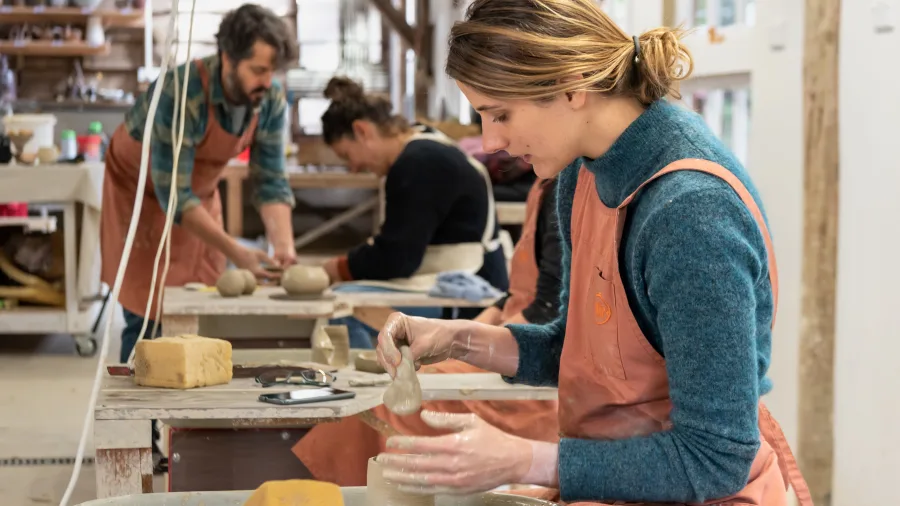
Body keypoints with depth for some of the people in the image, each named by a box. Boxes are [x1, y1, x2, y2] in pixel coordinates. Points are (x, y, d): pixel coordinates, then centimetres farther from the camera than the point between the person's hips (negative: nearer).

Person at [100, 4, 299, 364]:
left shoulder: (271, 100, -18)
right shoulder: (182, 94, -35)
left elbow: (270, 181, -12)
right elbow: (173, 195, -34)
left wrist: (283, 244, -28)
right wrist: (235, 252, -39)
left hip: (200, 193, 5)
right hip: (141, 193, -5)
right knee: (148, 320, -7)